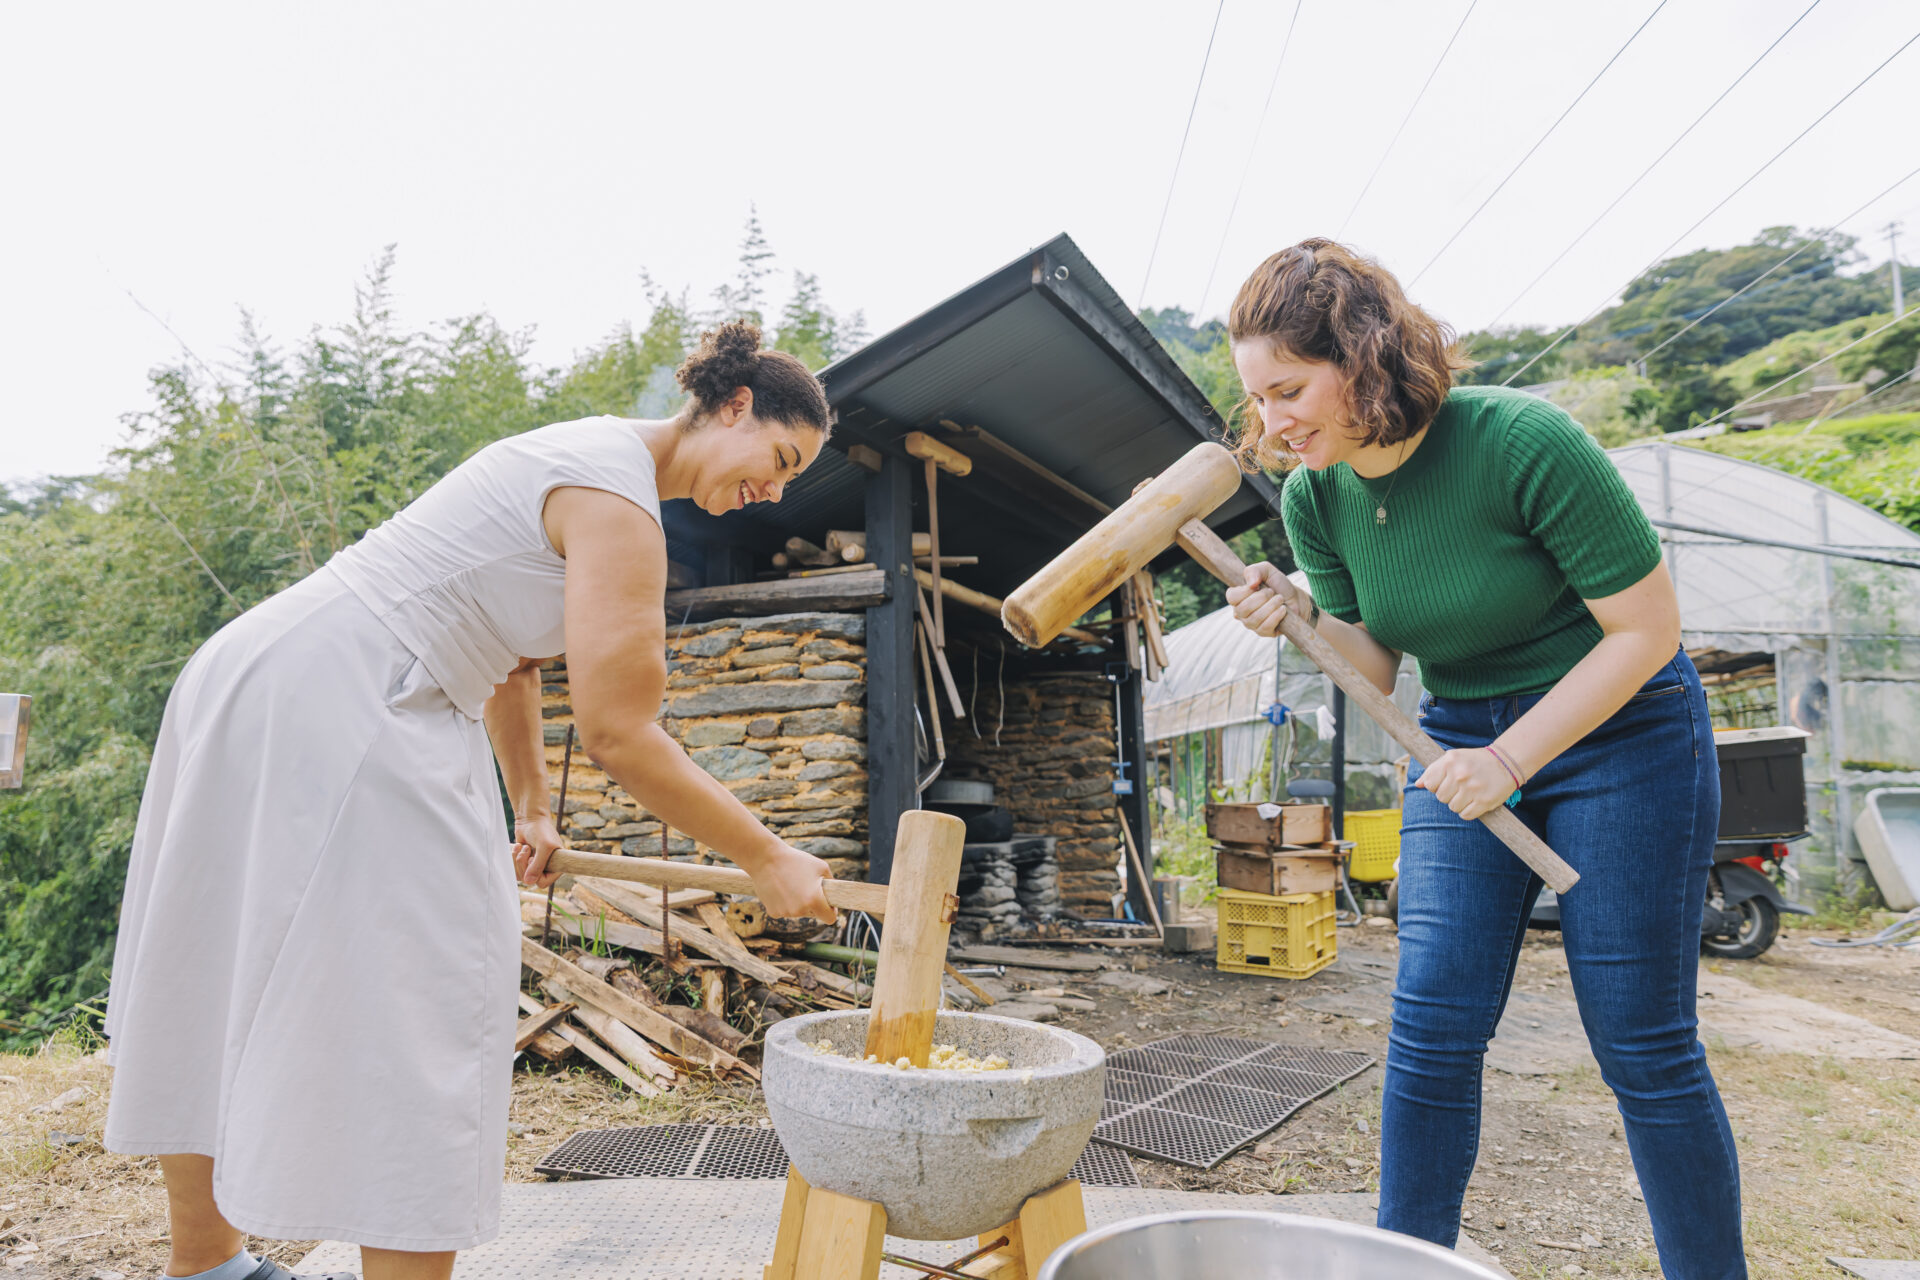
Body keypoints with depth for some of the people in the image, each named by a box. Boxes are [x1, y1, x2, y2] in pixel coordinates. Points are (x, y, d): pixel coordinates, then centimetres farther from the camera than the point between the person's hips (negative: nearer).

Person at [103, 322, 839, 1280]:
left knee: (220, 983, 19)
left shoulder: (589, 462, 16)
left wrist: (531, 809, 19)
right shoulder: (619, 501, -16)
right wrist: (766, 860, -12)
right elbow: (616, 736, -20)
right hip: (339, 710, -11)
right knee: (417, 1005, -6)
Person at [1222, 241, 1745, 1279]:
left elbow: (1647, 630, -17)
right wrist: (1301, 616, -18)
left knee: (1642, 1044, 2)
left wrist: (1510, 758, -21)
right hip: (1461, 740, 5)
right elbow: (1378, 667, 2)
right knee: (1430, 1028, -1)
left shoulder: (1522, 441, -24)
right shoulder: (1314, 497, -8)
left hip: (1618, 731, -4)